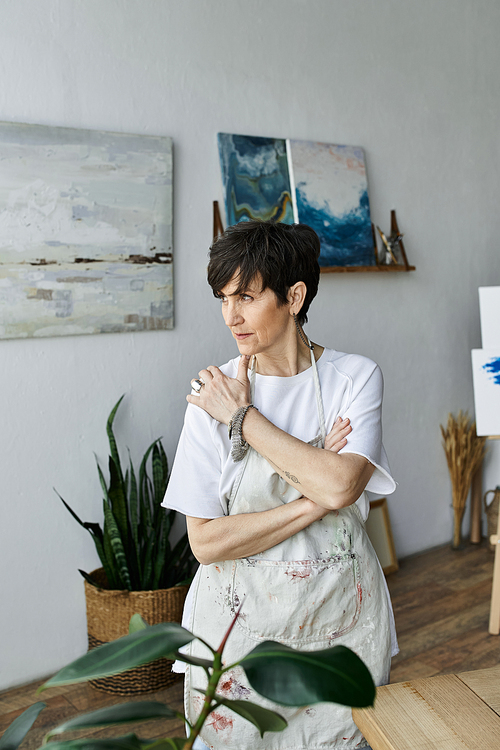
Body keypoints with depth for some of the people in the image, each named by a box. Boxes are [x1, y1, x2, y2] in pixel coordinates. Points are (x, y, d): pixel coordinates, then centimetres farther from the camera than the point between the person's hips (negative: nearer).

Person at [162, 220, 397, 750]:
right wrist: (315, 500, -18)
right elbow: (207, 542, -13)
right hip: (242, 617, 0)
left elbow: (341, 487, -23)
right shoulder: (214, 394, -8)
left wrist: (244, 418, -17)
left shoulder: (355, 377, -6)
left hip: (341, 614, 1)